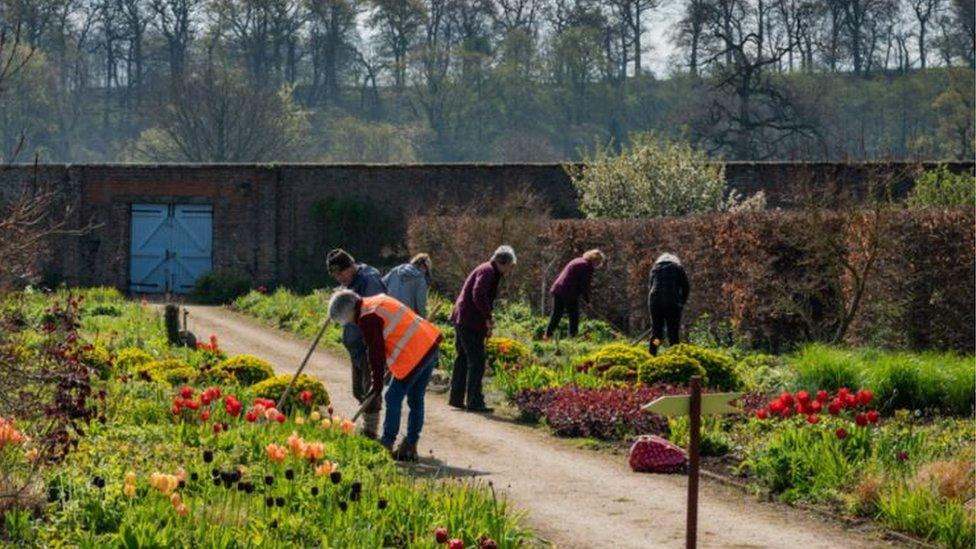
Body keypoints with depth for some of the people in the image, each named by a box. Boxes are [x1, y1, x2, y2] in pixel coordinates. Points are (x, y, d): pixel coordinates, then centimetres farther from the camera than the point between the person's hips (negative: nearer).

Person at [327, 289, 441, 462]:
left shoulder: (367, 319, -12)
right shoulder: (379, 301, 17)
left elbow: (376, 353, -10)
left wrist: (377, 385, -1)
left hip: (414, 355, -10)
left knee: (394, 398, 0)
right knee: (416, 399, 13)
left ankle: (387, 444, 5)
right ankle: (410, 446, 18)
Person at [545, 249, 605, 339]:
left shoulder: (577, 261, 20)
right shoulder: (588, 267, -7)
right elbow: (585, 285, -9)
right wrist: (587, 300, 1)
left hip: (557, 289, 8)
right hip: (569, 293, -8)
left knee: (556, 314, 13)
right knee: (574, 316, 3)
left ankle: (548, 335, 13)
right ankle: (572, 336, 3)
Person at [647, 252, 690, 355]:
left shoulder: (655, 268, 19)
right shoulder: (678, 268, 10)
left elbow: (651, 286, 17)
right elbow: (686, 288, 4)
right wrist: (681, 303, 14)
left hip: (655, 302, 3)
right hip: (672, 303, -3)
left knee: (655, 330, 8)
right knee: (673, 332, 1)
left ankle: (652, 355, 1)